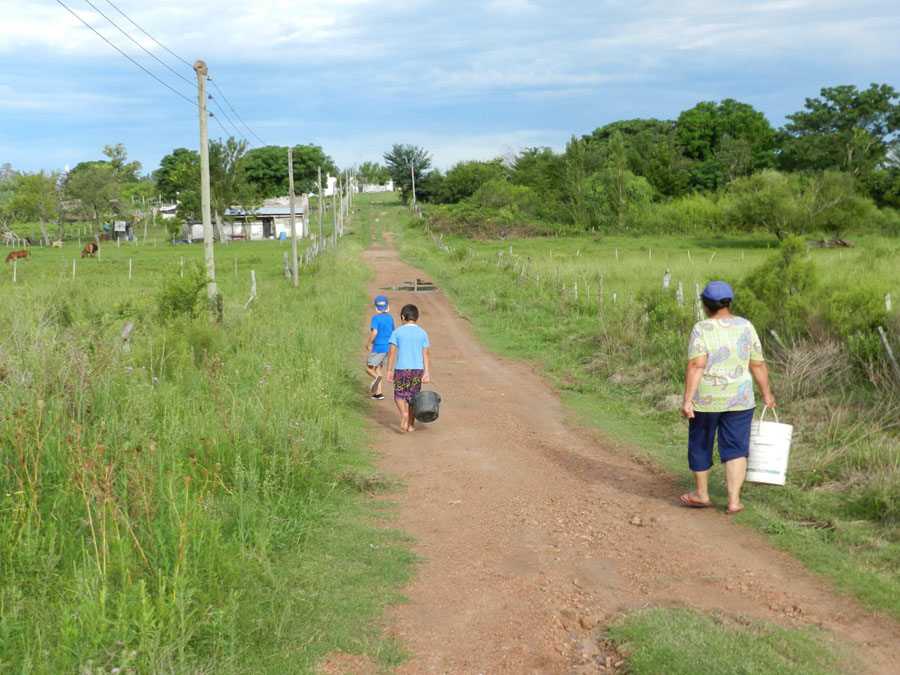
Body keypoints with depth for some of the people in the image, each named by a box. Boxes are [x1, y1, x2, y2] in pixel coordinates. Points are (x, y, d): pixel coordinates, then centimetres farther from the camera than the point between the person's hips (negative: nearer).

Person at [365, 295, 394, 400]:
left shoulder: (376, 318, -13)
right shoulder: (390, 318, 6)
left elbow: (374, 332, -23)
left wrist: (368, 343, -10)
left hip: (378, 348, -6)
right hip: (388, 347, 6)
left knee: (368, 367, 8)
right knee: (378, 368, 15)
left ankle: (377, 377, -24)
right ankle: (378, 393, 8)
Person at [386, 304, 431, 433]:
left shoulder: (397, 332, -2)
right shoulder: (422, 333, 4)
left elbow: (392, 353, -4)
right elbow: (425, 354, 0)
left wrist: (389, 371, 1)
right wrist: (426, 372, 0)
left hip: (401, 369, -2)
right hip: (417, 369, 2)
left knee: (399, 395, 9)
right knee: (413, 397, 11)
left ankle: (404, 413, -19)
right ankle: (411, 425, 14)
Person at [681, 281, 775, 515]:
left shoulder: (701, 329, -12)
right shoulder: (745, 327, -1)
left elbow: (696, 366, -19)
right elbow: (758, 365, 3)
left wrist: (687, 400, -19)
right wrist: (766, 394, 14)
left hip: (706, 399, -2)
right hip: (739, 399, 2)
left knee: (700, 444, 14)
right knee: (735, 448, 7)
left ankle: (702, 493, 26)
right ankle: (733, 500, 2)